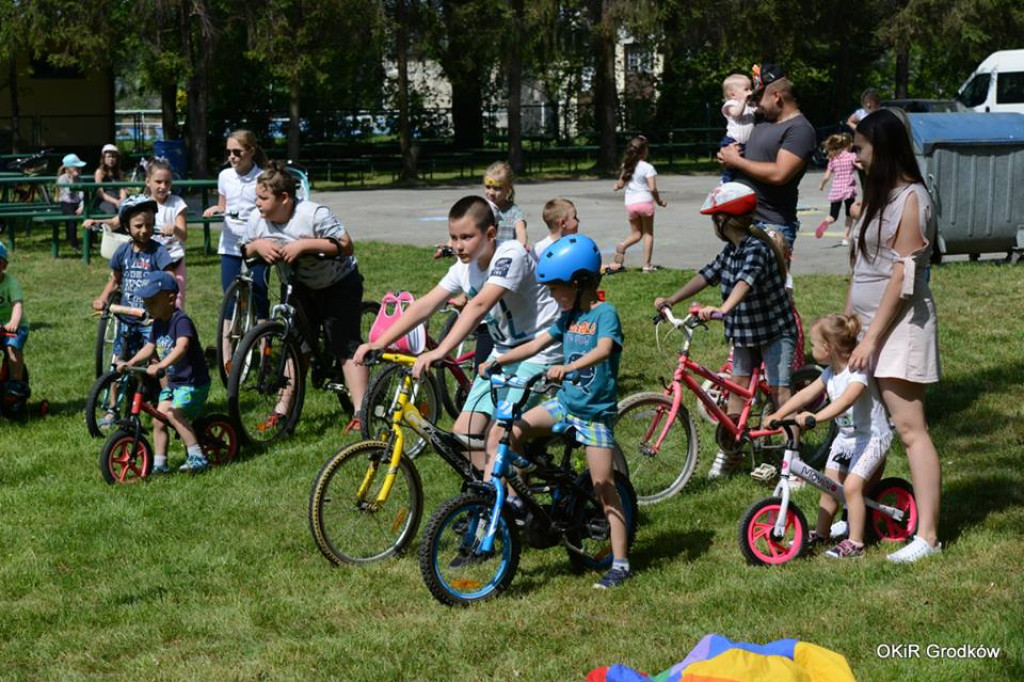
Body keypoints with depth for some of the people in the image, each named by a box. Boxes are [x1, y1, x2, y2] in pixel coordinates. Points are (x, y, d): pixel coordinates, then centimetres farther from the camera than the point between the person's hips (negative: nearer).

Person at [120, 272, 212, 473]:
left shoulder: (181, 321, -21)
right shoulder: (158, 324, 7)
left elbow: (181, 347, -37)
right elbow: (149, 348, 10)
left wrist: (160, 366, -49)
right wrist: (129, 363, -7)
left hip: (193, 382, -9)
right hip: (173, 382, 9)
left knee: (173, 412, -25)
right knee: (158, 420, 3)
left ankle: (197, 457, -20)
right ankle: (159, 463, 12)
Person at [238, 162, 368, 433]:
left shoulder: (314, 214, -28)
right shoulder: (257, 220, -12)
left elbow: (347, 246, -30)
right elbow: (244, 250, 1)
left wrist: (305, 244, -37)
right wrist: (257, 245, -23)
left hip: (339, 284, -6)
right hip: (302, 287, 6)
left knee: (346, 345, -12)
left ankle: (360, 412, -14)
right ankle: (284, 409, 11)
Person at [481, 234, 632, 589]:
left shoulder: (604, 313, -13)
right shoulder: (568, 317, 10)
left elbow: (603, 349, -31)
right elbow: (536, 344, 6)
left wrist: (568, 367, -47)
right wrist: (499, 361, -8)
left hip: (595, 411, -7)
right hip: (564, 402, 7)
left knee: (604, 488, -5)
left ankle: (620, 563, 0)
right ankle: (513, 499, 2)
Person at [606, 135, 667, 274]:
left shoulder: (626, 166, 5)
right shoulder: (647, 167, -10)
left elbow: (620, 184, 10)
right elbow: (652, 188, -15)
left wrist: (616, 186, 33)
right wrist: (659, 201, 0)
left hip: (630, 203, 4)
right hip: (645, 201, -4)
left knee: (636, 233, 17)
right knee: (648, 233, 9)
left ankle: (622, 246, -15)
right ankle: (647, 265, 6)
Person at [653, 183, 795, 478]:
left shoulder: (757, 249, -25)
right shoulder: (731, 250, 3)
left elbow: (745, 280, -42)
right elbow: (707, 275, 6)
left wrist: (723, 309, -58)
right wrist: (672, 300, -3)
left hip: (775, 331, -8)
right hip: (744, 332, 8)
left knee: (780, 391, -11)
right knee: (737, 386, 8)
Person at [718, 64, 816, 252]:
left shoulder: (800, 130, -12)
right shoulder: (761, 119, 13)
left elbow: (779, 174, -23)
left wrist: (737, 161, -11)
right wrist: (728, 153, 4)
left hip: (771, 226, -9)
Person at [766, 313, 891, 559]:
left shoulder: (857, 372, -24)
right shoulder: (830, 373, 3)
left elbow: (845, 400, -41)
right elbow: (806, 394, 0)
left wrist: (816, 417, -53)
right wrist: (778, 415, -11)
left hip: (871, 437, -9)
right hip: (845, 437, 9)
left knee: (852, 486, -18)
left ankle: (855, 543, -10)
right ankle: (820, 533, 27)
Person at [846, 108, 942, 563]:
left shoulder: (910, 198, -12)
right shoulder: (878, 196, 16)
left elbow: (902, 277, -17)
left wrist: (870, 339, -18)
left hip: (898, 326, -9)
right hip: (868, 323, 9)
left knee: (909, 428, -11)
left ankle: (927, 536, -12)